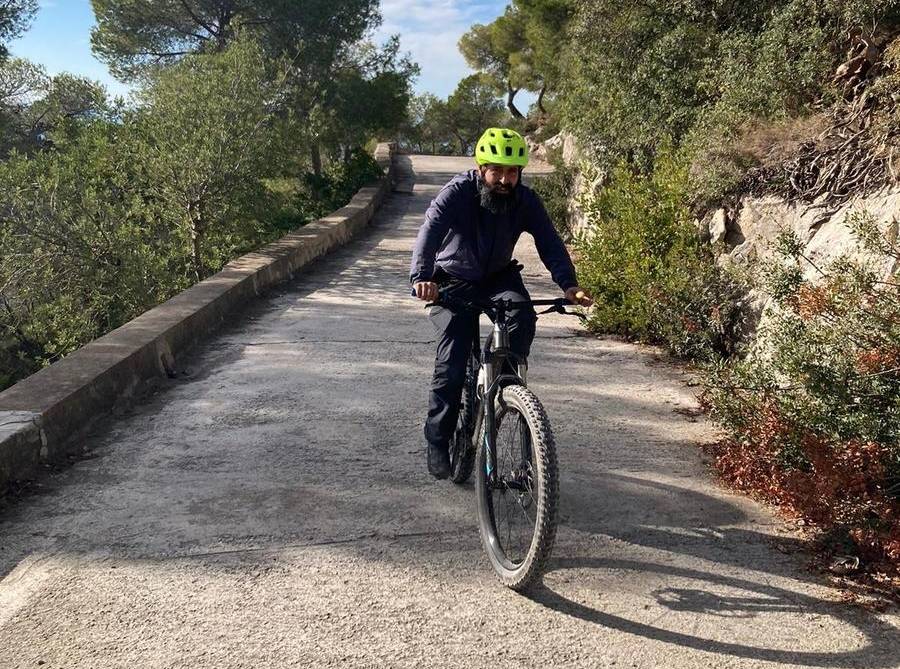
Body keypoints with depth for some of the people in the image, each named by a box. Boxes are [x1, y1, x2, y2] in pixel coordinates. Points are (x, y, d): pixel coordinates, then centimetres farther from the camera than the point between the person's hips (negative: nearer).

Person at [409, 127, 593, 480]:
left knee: (523, 317, -29)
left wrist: (568, 284, -38)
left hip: (498, 276, 3)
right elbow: (430, 232, -38)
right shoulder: (457, 192, -23)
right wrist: (421, 277, -56)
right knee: (452, 360, -14)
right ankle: (438, 442, 0)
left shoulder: (526, 200, -13)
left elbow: (549, 242, -20)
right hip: (453, 281, -3)